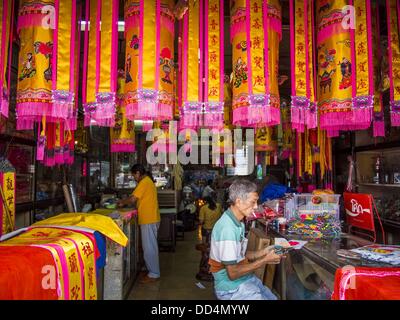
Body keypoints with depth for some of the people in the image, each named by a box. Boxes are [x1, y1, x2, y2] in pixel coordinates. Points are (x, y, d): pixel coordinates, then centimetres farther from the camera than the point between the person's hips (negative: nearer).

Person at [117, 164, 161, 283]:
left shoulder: (144, 182, -15)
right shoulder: (149, 181, 17)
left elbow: (133, 199, -19)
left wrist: (122, 202, -1)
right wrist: (125, 201, 13)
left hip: (148, 220, -10)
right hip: (151, 218, 10)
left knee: (149, 247, -2)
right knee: (151, 246, 17)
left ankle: (153, 274, 7)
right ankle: (153, 270, 26)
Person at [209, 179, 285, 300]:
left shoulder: (239, 223, 6)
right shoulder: (227, 228, -26)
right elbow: (233, 273, -23)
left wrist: (262, 252, -1)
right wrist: (264, 260, -16)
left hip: (246, 279, 9)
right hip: (232, 287, -9)